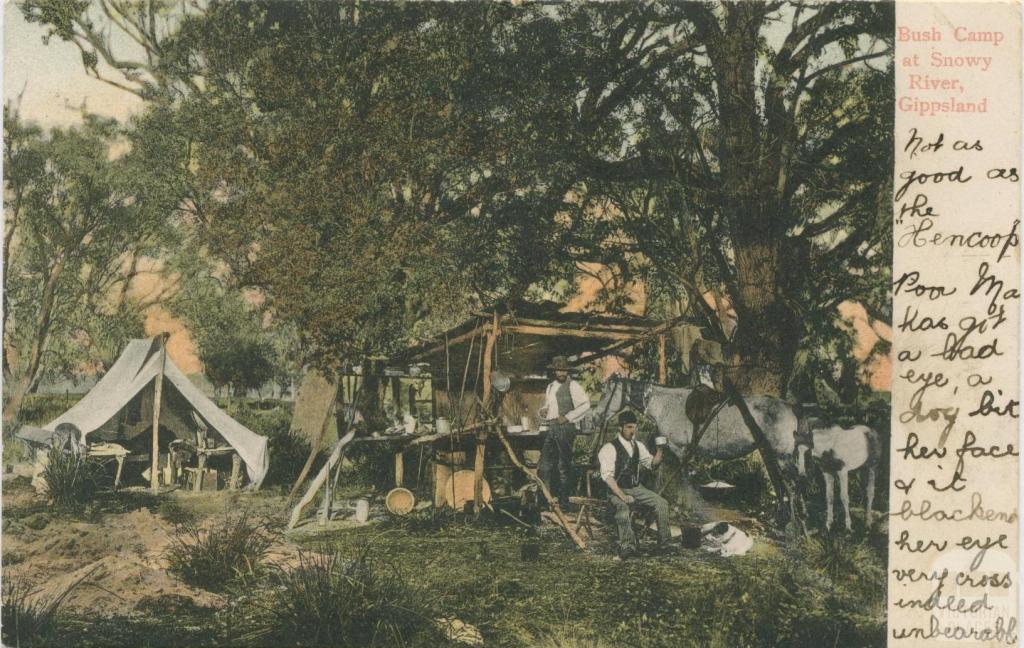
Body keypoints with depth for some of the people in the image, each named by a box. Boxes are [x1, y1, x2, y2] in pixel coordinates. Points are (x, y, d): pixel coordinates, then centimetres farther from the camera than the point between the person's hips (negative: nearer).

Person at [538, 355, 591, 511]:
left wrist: (567, 417, -15)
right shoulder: (550, 387, 18)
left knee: (564, 465, -5)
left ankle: (564, 501, -1)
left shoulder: (572, 385, -4)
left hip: (565, 427, -7)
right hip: (551, 427, 7)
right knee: (545, 465, 4)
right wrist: (543, 410, 6)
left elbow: (585, 405, -12)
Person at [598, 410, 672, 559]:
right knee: (623, 508, -37)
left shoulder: (638, 446, 11)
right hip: (617, 491, -6)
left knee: (662, 503, -14)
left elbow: (652, 463, 17)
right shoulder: (610, 448, -11)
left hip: (637, 488, 6)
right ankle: (627, 547, -35)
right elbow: (607, 476, -20)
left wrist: (659, 449, -4)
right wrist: (622, 496, -31)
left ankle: (664, 543, -10)